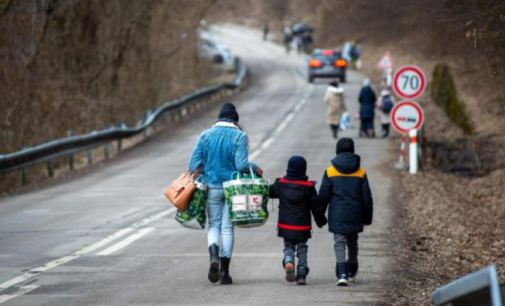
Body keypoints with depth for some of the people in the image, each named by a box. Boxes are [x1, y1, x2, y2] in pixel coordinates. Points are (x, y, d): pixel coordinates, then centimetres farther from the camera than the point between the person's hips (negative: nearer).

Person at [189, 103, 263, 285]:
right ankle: (224, 272, 6)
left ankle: (214, 257, -16)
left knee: (214, 224, 13)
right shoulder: (240, 136, -6)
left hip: (212, 187, 1)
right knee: (227, 227, 6)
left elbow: (194, 164, -1)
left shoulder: (205, 136, 1)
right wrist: (255, 169, 4)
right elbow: (241, 164, -15)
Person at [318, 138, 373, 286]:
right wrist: (367, 217, 12)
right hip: (355, 216, 2)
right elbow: (367, 197, 3)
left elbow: (323, 196, -3)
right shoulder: (360, 173, 1)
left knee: (339, 243, -3)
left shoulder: (330, 172, -4)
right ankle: (352, 272, 34)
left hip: (337, 216, -2)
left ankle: (342, 274, -20)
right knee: (353, 243, 19)